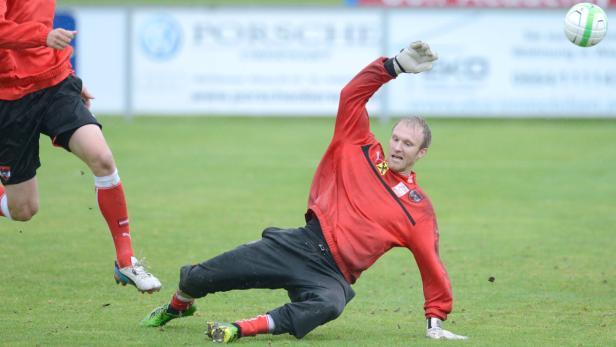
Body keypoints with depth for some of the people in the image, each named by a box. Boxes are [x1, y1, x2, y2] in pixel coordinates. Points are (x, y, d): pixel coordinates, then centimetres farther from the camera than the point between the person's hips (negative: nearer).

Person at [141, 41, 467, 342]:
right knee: (199, 278, -3)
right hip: (302, 244, 2)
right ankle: (178, 306, 32)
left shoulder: (419, 210, 5)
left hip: (332, 275, -2)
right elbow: (353, 95, 3)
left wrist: (435, 321, 2)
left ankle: (242, 329, -43)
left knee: (327, 306, -42)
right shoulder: (361, 150, 9)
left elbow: (432, 267, 7)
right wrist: (395, 66, -7)